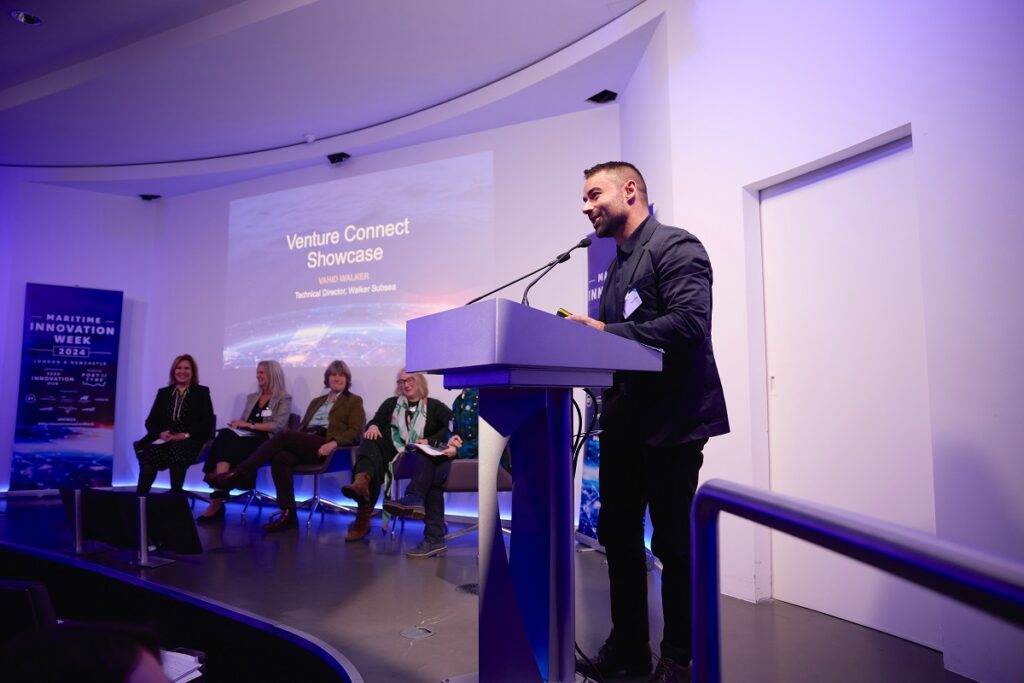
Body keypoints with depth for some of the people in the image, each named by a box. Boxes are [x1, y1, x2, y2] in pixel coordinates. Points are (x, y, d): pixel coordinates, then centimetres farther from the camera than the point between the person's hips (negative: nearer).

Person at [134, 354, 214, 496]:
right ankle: (140, 497, -37)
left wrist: (186, 434, -14)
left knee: (176, 450, -38)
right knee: (150, 452, -33)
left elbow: (207, 423, 2)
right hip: (163, 439, 3)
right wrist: (160, 432, -8)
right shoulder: (163, 392, 20)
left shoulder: (202, 392, 11)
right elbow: (150, 421, 15)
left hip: (190, 440, -2)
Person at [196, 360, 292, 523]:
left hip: (265, 442, -5)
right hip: (246, 438, 5)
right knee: (225, 435, -30)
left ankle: (218, 498, -34)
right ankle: (219, 493, -38)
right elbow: (243, 422, 23)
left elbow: (278, 426, -7)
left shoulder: (284, 398, 6)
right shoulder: (251, 397, 27)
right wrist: (237, 424, -1)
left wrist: (250, 425, -12)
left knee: (226, 439, -31)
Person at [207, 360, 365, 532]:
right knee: (280, 458, -28)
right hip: (304, 443, 6)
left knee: (284, 435, -28)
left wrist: (333, 443, -18)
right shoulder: (316, 401, 30)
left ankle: (236, 474, -27)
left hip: (324, 445, -5)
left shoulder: (354, 401, 12)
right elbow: (302, 426, 24)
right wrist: (293, 441, 0)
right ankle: (287, 514, -29)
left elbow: (355, 431, -1)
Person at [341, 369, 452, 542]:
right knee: (371, 441, -30)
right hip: (390, 451, 2)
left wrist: (430, 441, -17)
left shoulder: (434, 406, 14)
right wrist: (373, 426, -10)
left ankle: (363, 518, -39)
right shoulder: (391, 403, 28)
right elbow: (375, 421, 16)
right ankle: (362, 480, -60)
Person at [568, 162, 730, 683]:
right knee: (618, 536, 14)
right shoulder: (617, 264, 18)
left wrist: (605, 333, -21)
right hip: (623, 420, 9)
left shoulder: (676, 246, -8)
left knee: (674, 543, 3)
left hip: (670, 420, -8)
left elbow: (688, 323, -23)